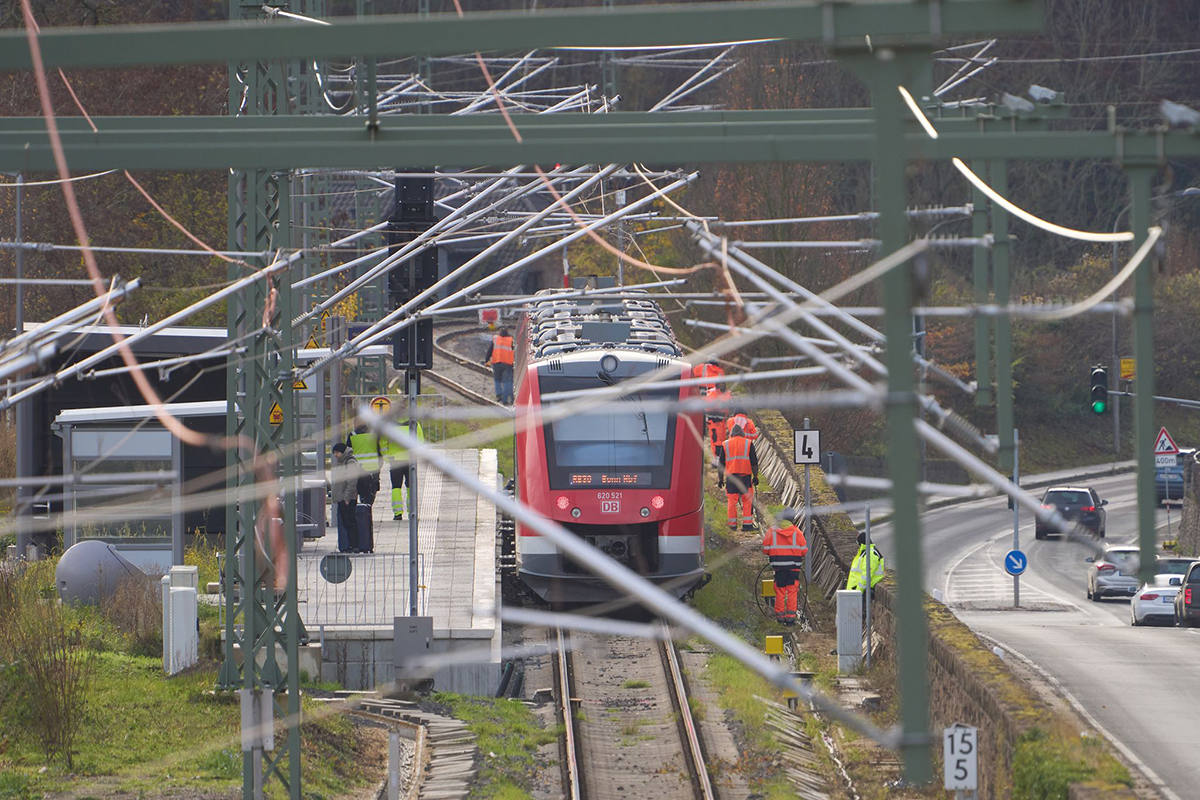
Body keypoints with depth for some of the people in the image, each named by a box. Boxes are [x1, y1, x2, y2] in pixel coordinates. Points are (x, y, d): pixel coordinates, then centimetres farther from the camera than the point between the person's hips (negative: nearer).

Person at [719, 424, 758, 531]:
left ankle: (733, 525, 10)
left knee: (732, 501, 7)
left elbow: (721, 463, 9)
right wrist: (755, 476, 4)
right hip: (745, 476, -1)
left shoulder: (726, 444, 6)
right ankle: (747, 524, -4)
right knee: (747, 500, 3)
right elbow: (754, 462, 0)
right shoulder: (748, 443, 2)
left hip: (731, 476, 1)